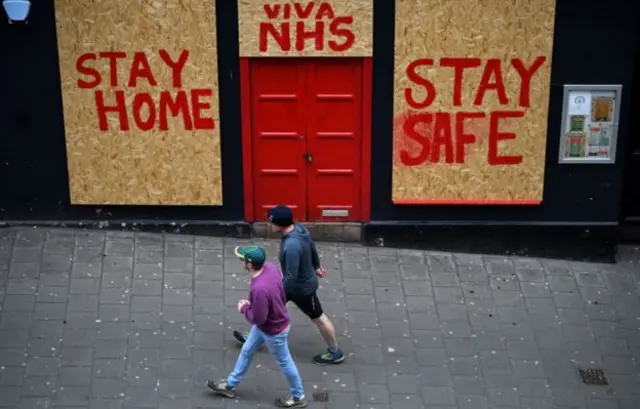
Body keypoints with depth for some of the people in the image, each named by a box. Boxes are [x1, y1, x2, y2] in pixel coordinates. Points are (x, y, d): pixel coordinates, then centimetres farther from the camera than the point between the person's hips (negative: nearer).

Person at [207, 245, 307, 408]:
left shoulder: (259, 288, -42)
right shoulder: (270, 267, -16)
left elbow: (258, 319, -30)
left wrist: (244, 308, -11)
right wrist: (252, 303, 4)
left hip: (273, 331, -9)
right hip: (269, 322, 9)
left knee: (284, 362, 14)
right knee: (246, 351, 24)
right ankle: (230, 385, 44)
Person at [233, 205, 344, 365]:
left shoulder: (291, 246, -41)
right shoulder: (299, 228, -13)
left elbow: (291, 277, -35)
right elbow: (312, 247, 6)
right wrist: (316, 266, 23)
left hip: (302, 287, -9)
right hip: (295, 281, 9)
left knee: (318, 318, 12)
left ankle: (335, 353, 33)